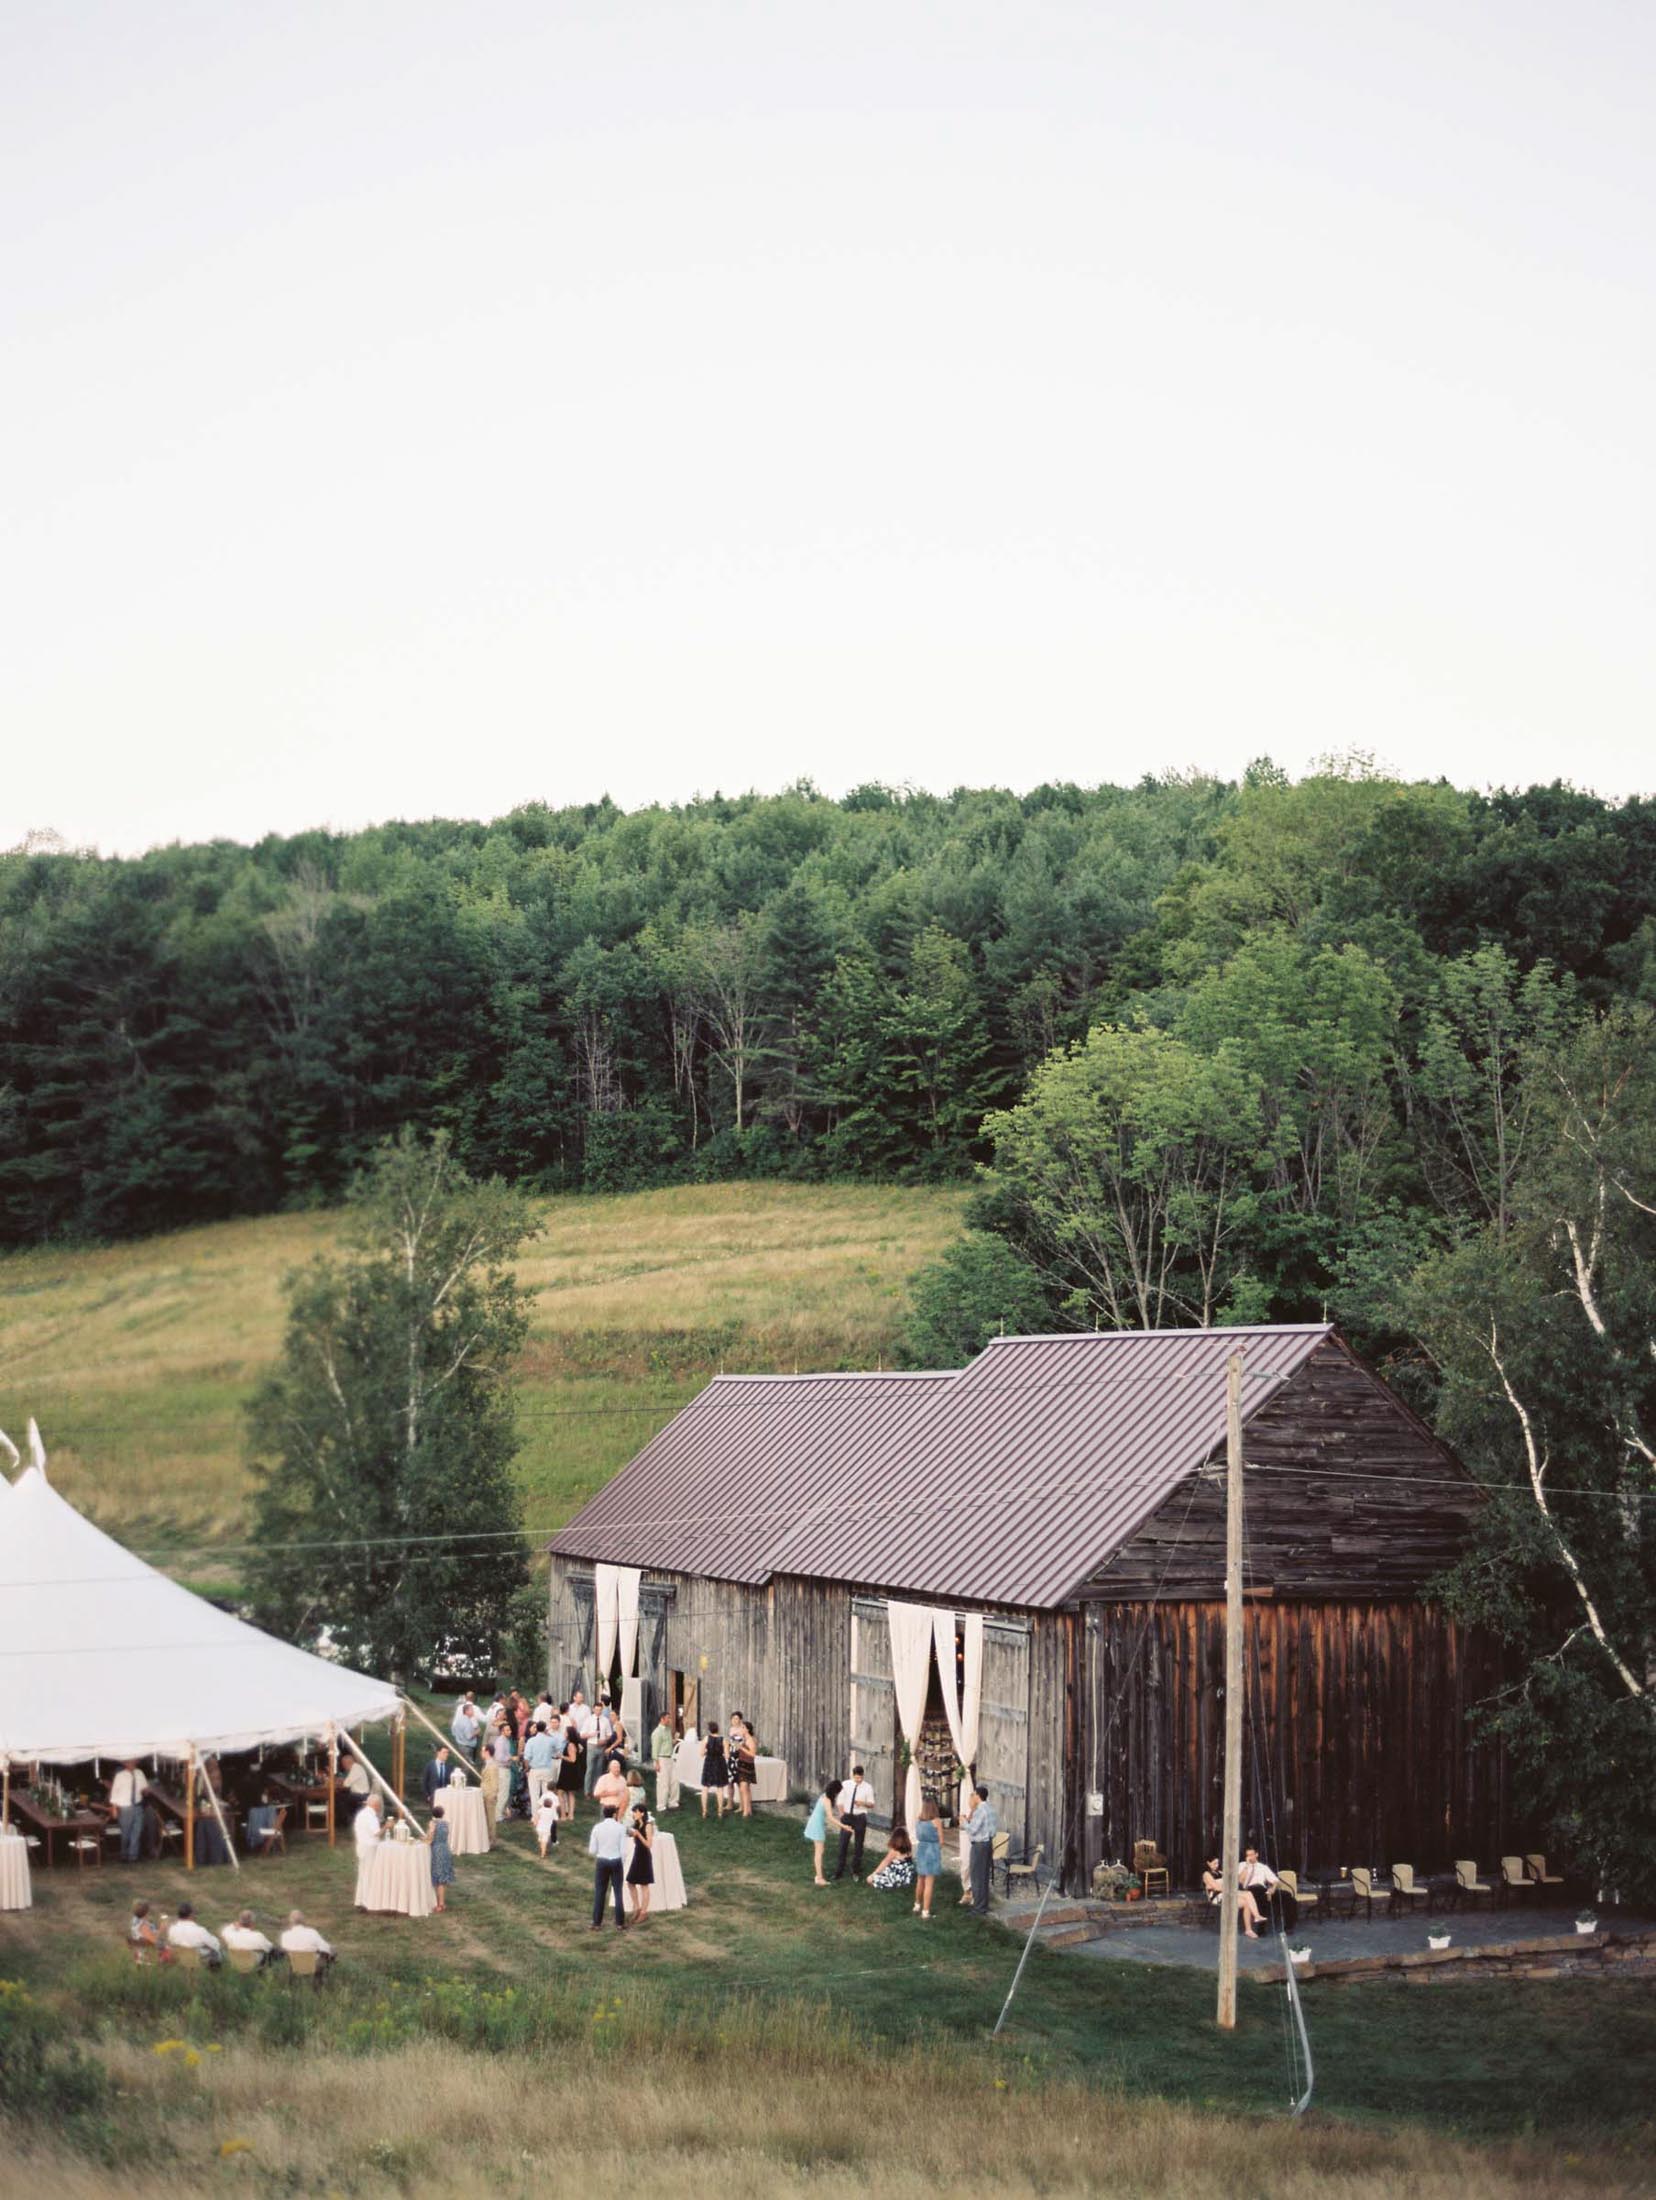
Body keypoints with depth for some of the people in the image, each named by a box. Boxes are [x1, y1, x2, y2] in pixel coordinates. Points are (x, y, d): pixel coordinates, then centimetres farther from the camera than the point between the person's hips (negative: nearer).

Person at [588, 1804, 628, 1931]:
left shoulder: (597, 1828, -4)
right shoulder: (620, 1828, -8)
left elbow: (591, 1850, -2)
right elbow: (623, 1851, -9)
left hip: (601, 1862, 1)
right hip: (616, 1862, -1)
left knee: (599, 1893, 8)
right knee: (618, 1892, 9)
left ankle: (597, 1923, 10)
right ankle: (620, 1923, 12)